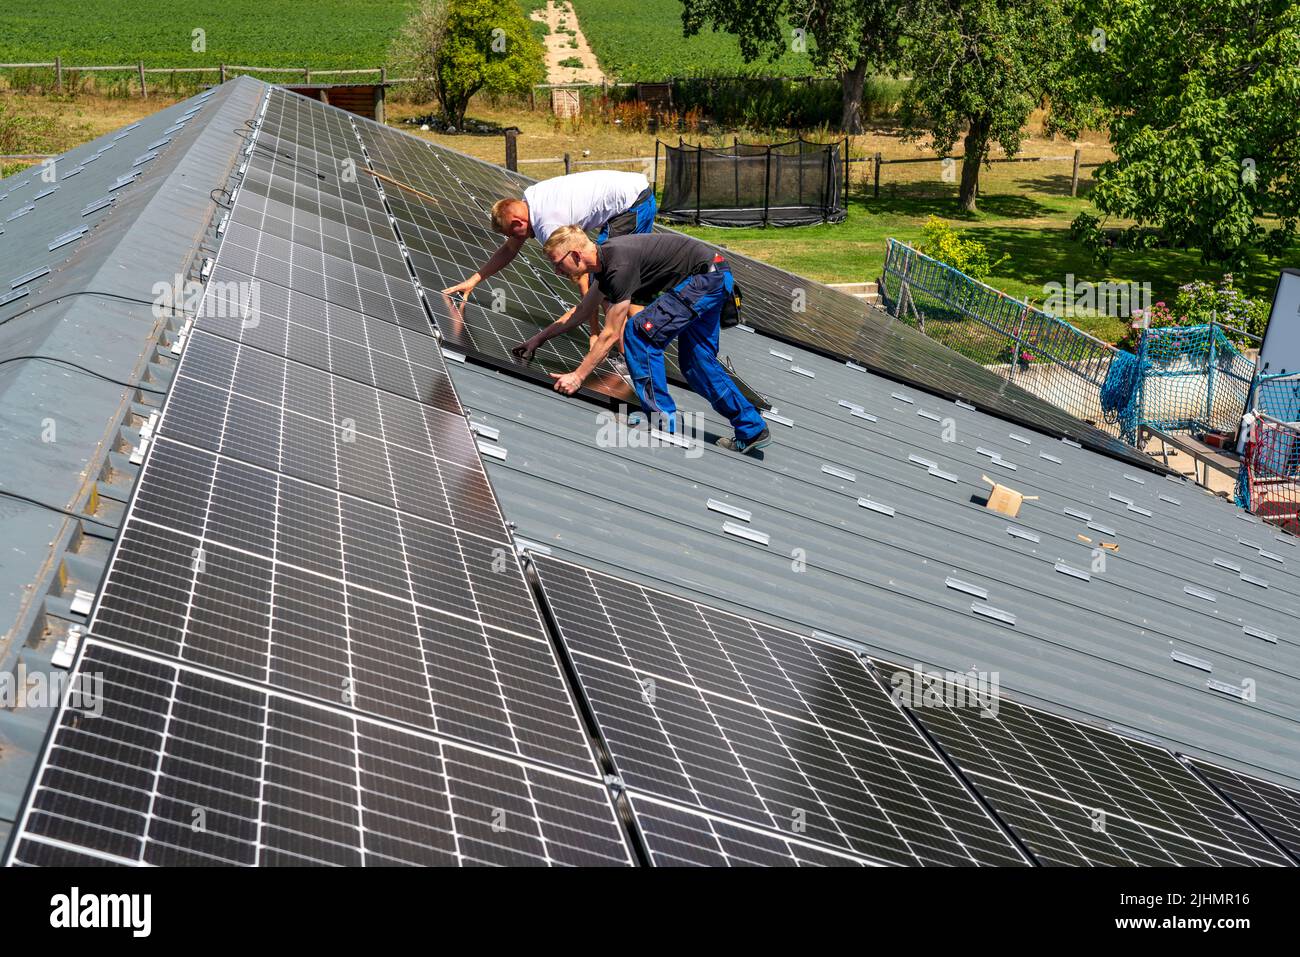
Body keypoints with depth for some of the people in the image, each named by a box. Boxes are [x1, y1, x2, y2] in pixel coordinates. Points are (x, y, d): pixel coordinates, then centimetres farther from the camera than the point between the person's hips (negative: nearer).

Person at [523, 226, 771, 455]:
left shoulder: (619, 266, -24)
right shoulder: (604, 258, 6)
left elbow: (611, 335, -20)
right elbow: (583, 312, 22)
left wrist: (577, 376, -14)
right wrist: (539, 338, 24)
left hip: (704, 277, -10)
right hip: (714, 275, 10)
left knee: (640, 333, -12)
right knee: (696, 360, 15)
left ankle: (662, 422, -6)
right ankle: (753, 431, 22)